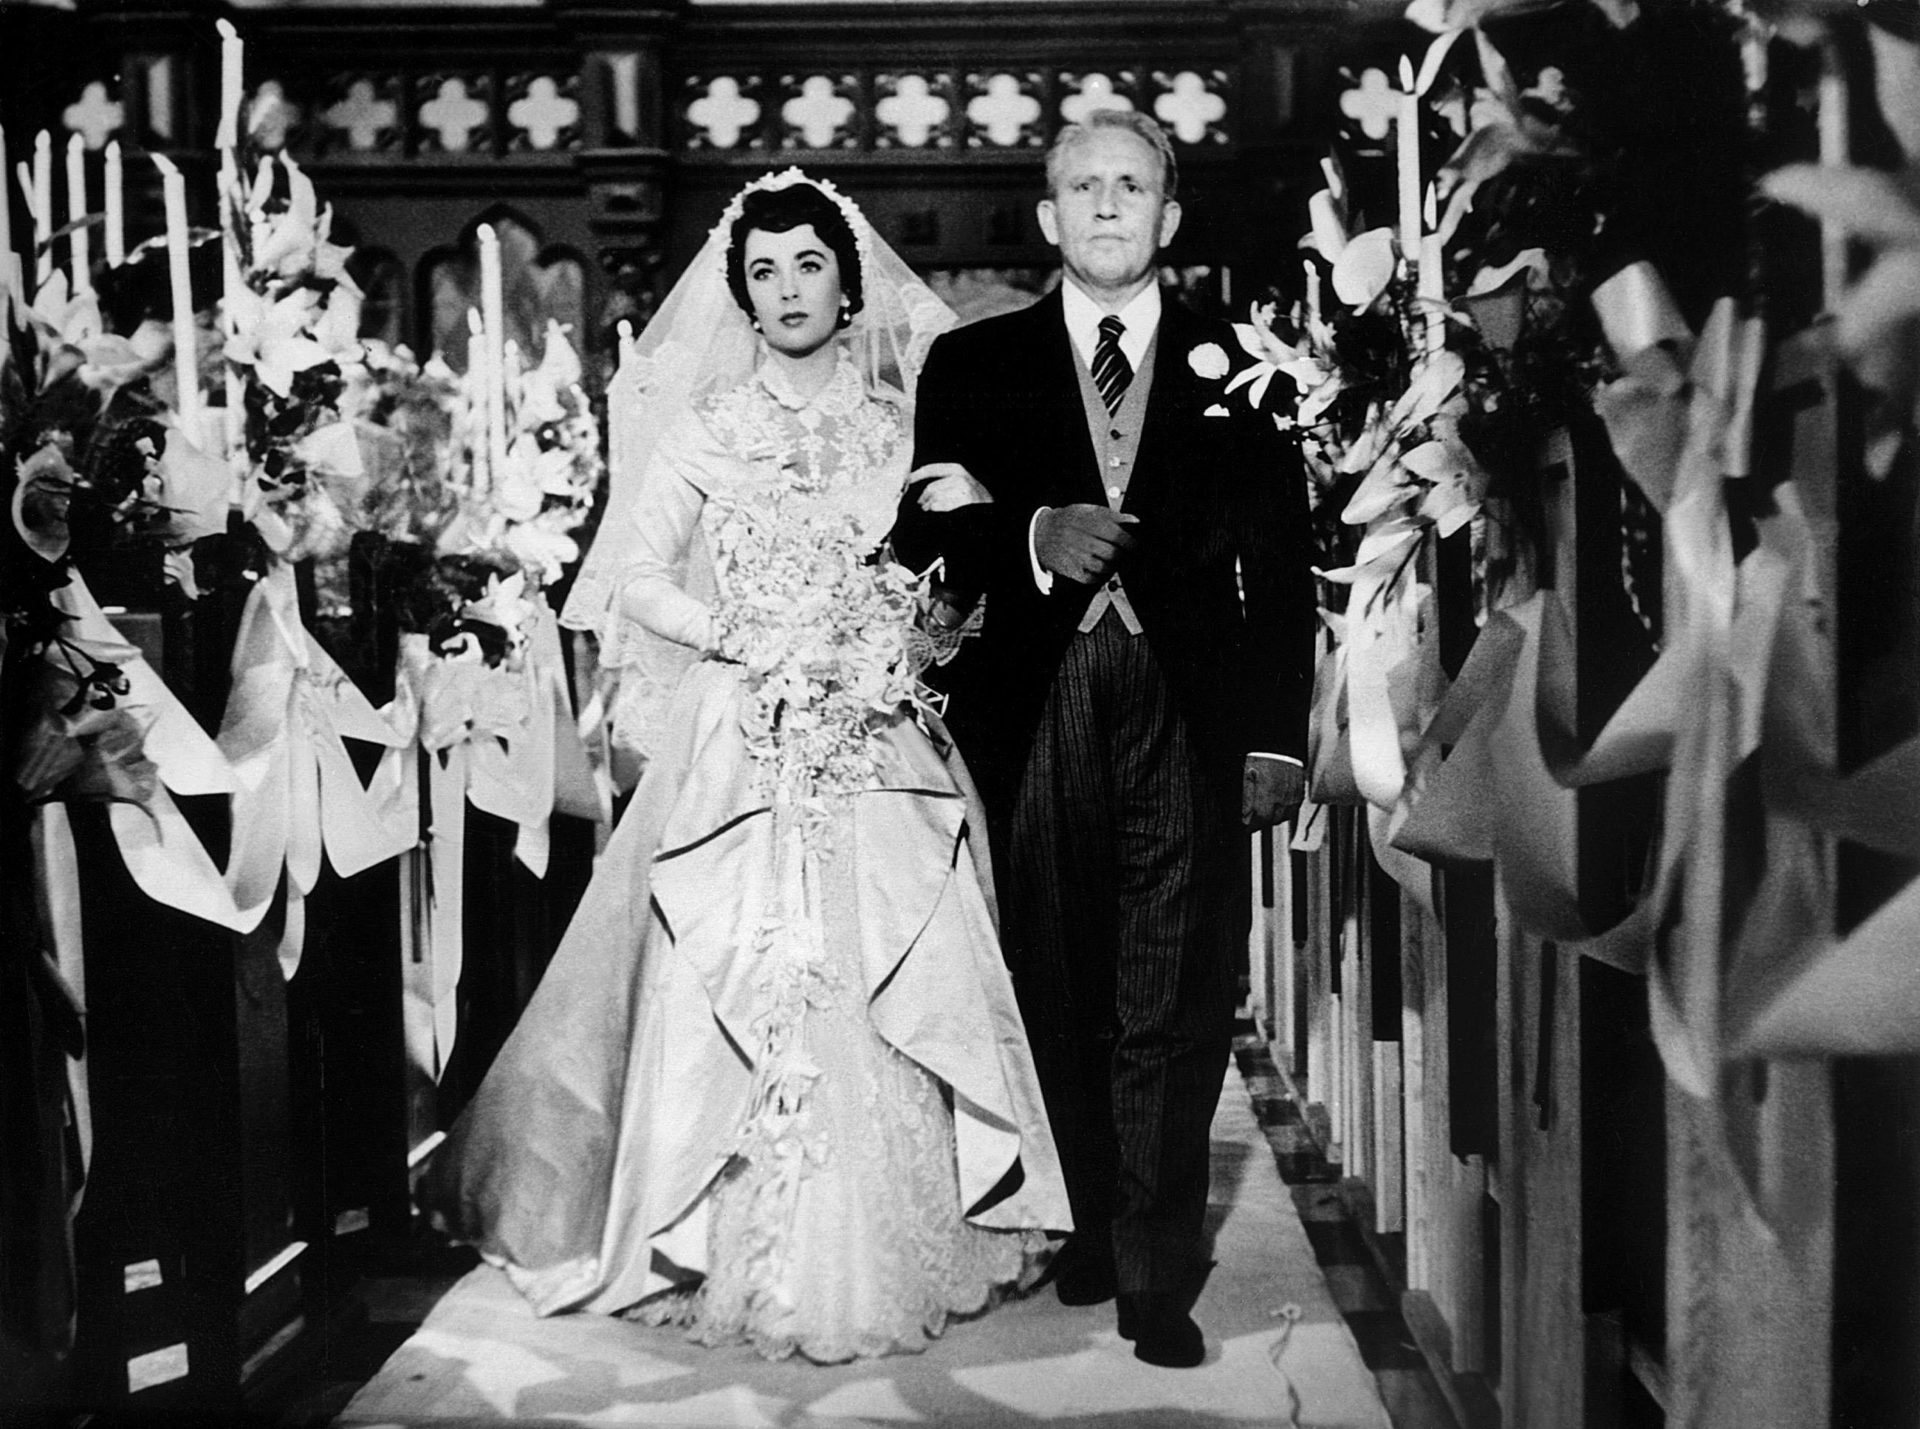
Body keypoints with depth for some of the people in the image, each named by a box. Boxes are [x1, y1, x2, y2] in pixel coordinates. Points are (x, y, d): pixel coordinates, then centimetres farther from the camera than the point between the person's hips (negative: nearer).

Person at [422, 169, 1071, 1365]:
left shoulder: (909, 416, 10)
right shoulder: (703, 424, 7)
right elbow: (636, 578, 3)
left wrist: (905, 641, -9)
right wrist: (752, 640, -10)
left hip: (882, 754, 1)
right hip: (739, 749, -1)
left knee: (892, 991, -2)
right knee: (738, 989, -5)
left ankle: (894, 1256, 11)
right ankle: (741, 1264, 8)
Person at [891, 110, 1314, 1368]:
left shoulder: (1235, 365, 9)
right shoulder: (973, 365, 10)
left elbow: (1280, 565, 5)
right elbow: (926, 541, 4)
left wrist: (1277, 736, -1)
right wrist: (1032, 538, -14)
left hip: (1187, 722, -1)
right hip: (1035, 720, 1)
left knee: (1173, 1014, -2)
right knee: (1059, 1003, 9)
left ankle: (1159, 1277, 7)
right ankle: (1085, 1231, 26)